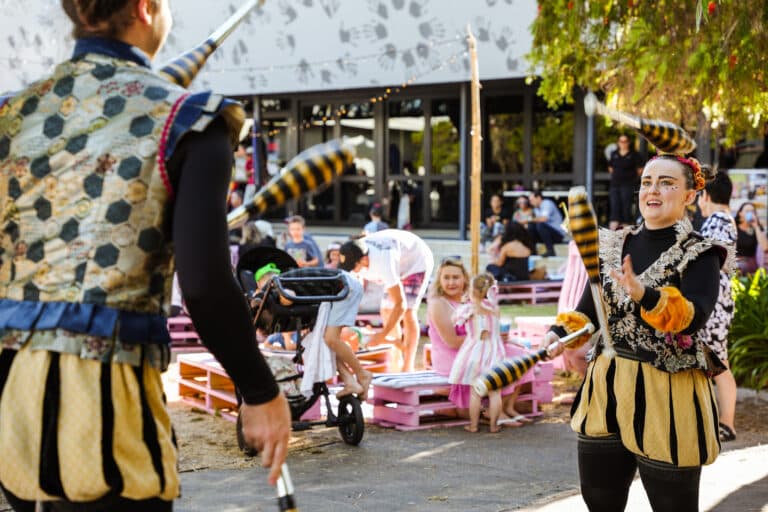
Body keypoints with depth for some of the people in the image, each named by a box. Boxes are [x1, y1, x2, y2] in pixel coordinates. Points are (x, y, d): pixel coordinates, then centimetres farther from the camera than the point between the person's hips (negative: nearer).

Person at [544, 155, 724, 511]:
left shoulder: (699, 254, -7)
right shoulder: (613, 246, 9)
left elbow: (693, 318, -23)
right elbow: (589, 311, 13)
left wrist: (644, 295, -40)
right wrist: (559, 333, -7)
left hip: (667, 396, -5)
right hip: (607, 387, 5)